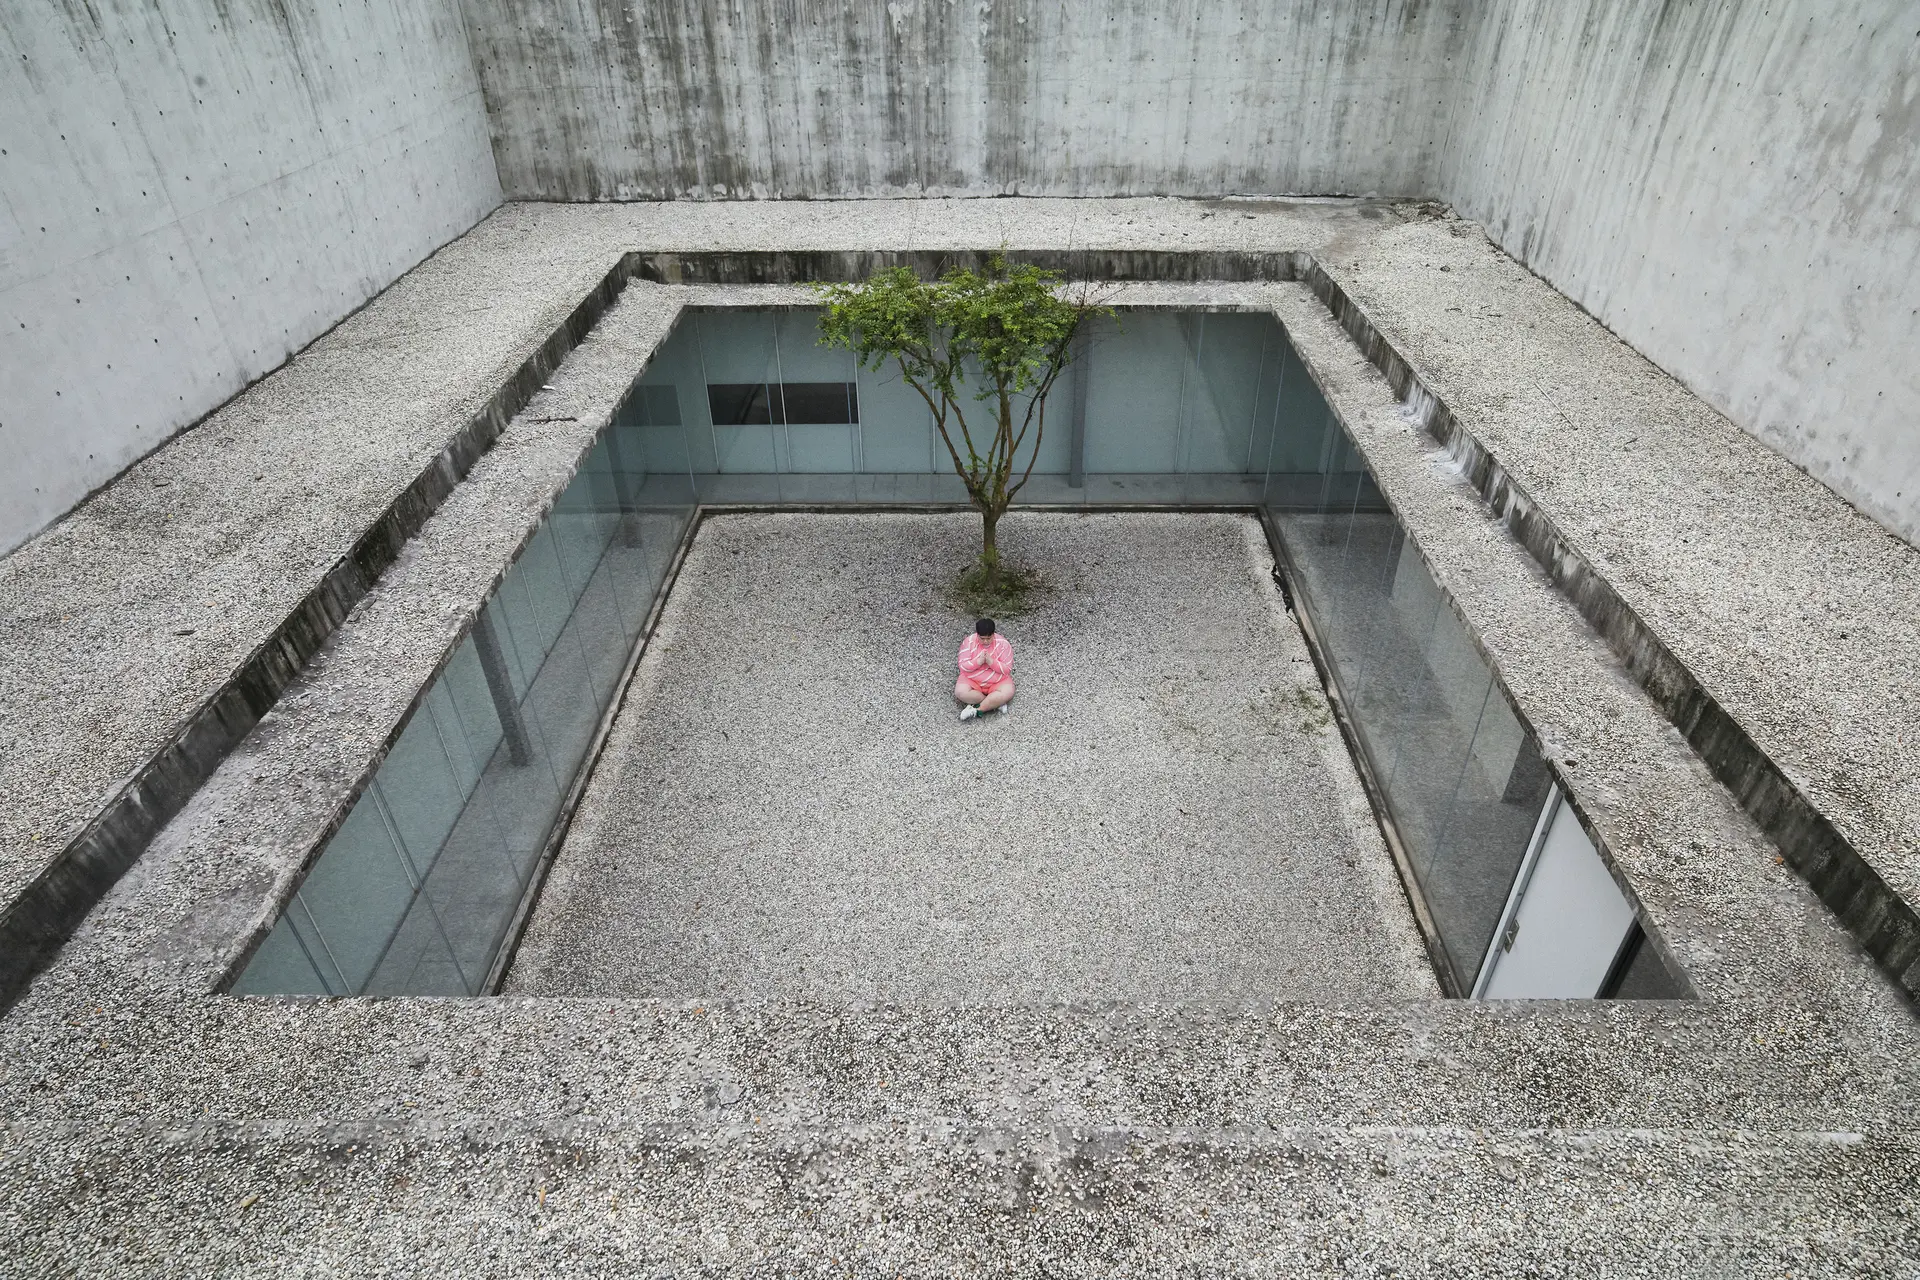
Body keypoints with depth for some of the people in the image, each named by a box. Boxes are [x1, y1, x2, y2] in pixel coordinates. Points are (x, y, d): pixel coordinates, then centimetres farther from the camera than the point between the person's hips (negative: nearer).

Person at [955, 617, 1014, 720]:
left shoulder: (1003, 644, -11)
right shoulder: (968, 642, -9)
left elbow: (1007, 669, -12)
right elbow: (963, 666, -11)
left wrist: (991, 662, -27)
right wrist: (979, 661, -26)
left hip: (998, 681, -1)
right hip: (972, 680, 1)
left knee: (1008, 693, -32)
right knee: (960, 692, -30)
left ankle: (977, 710, -25)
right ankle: (996, 703, -20)